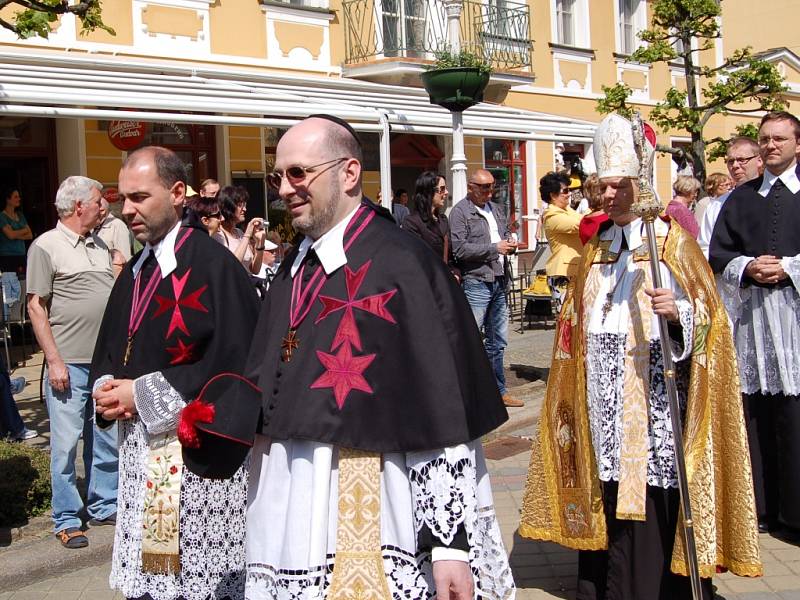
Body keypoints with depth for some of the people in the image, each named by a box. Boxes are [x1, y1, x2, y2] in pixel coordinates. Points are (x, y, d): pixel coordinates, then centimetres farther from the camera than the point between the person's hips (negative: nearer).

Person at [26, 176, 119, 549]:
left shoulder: (99, 245, 14)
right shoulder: (46, 246, -6)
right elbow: (36, 307, -8)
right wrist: (54, 361, -13)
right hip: (70, 364, -6)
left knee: (107, 439, 12)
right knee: (66, 442, 0)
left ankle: (104, 507, 26)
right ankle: (67, 521, 10)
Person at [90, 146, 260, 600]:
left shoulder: (214, 265, -13)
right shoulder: (135, 271, 13)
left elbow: (231, 361, -19)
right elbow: (110, 352, 22)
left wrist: (142, 394, -15)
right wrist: (109, 388, -1)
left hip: (197, 454, -7)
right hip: (140, 452, 8)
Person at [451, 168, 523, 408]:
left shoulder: (496, 209, 17)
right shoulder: (460, 212, -7)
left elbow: (506, 232, 29)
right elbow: (460, 249, -16)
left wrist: (510, 242, 5)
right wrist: (495, 248, -15)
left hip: (499, 282, 8)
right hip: (476, 282, -8)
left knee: (497, 342, 15)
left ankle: (498, 391, 25)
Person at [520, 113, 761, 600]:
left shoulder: (674, 242, -1)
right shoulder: (597, 246, 15)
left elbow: (706, 313, -7)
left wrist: (678, 312, -27)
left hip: (652, 390, -5)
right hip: (602, 392, 5)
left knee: (649, 491, -4)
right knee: (610, 487, 7)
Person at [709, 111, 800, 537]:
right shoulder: (740, 198, 17)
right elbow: (717, 253, 12)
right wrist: (748, 267, -5)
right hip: (751, 314, 3)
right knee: (756, 412, 1)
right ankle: (763, 505, 8)